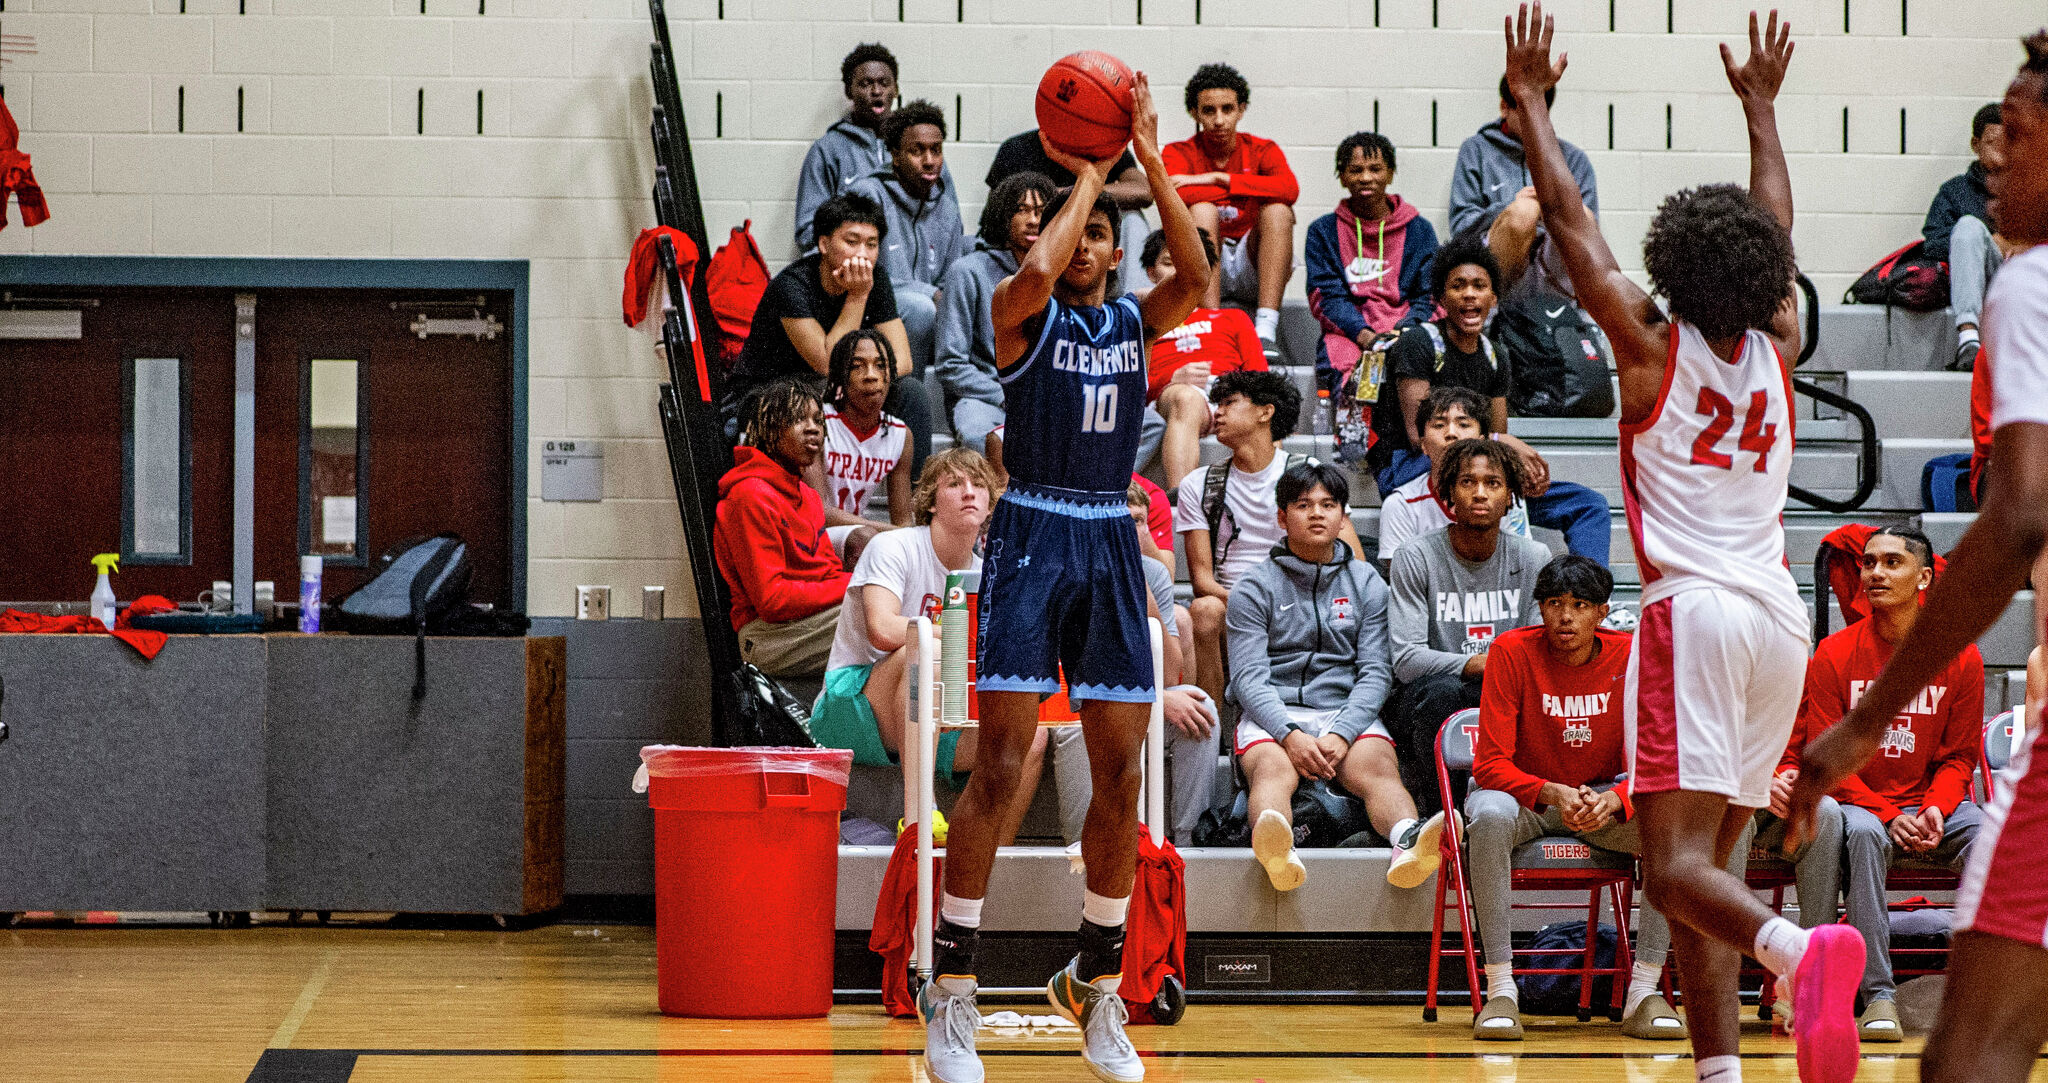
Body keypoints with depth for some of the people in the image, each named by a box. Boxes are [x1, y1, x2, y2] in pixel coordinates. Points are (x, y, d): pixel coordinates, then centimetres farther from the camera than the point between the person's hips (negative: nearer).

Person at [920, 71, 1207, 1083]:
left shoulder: (1137, 319, 11)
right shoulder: (1022, 313, 1)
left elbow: (1195, 275, -10)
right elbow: (1037, 267, -24)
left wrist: (1149, 157, -14)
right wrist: (1086, 174, -11)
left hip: (1111, 545, 4)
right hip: (1032, 536, -4)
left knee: (1120, 778, 3)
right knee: (999, 769, -10)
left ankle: (1097, 989, 15)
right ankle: (951, 990, -4)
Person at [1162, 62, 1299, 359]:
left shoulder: (1262, 151, 6)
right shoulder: (1180, 154, 4)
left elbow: (1289, 189, -18)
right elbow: (1181, 195, -21)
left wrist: (1217, 178, -19)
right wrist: (1253, 188, -16)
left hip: (1251, 268, 1)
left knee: (1278, 209, -23)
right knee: (1202, 210, -26)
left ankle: (1266, 329, -35)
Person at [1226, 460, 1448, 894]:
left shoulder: (1367, 585, 15)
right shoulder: (1255, 588, 9)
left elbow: (1374, 673, 6)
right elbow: (1249, 677, -1)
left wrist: (1342, 733, -13)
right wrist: (1290, 734, -19)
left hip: (1347, 711, 2)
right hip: (1273, 713, -2)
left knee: (1378, 767, -30)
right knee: (1273, 768, -34)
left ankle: (1409, 842, -61)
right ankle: (1278, 851, -66)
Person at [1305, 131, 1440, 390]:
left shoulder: (1419, 230, 16)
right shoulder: (1323, 232, 14)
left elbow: (1428, 297, 9)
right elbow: (1329, 296, 3)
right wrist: (1365, 336, -17)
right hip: (1348, 333, -1)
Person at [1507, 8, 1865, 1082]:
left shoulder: (1653, 347, -2)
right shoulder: (1775, 347, 10)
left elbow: (1571, 224, 4)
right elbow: (1776, 229, 26)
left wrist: (1531, 99, 13)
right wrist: (1760, 105, 37)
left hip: (1694, 611, -6)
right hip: (1780, 613, 6)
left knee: (1677, 864, -13)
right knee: (1705, 862, 11)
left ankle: (1798, 951, -42)